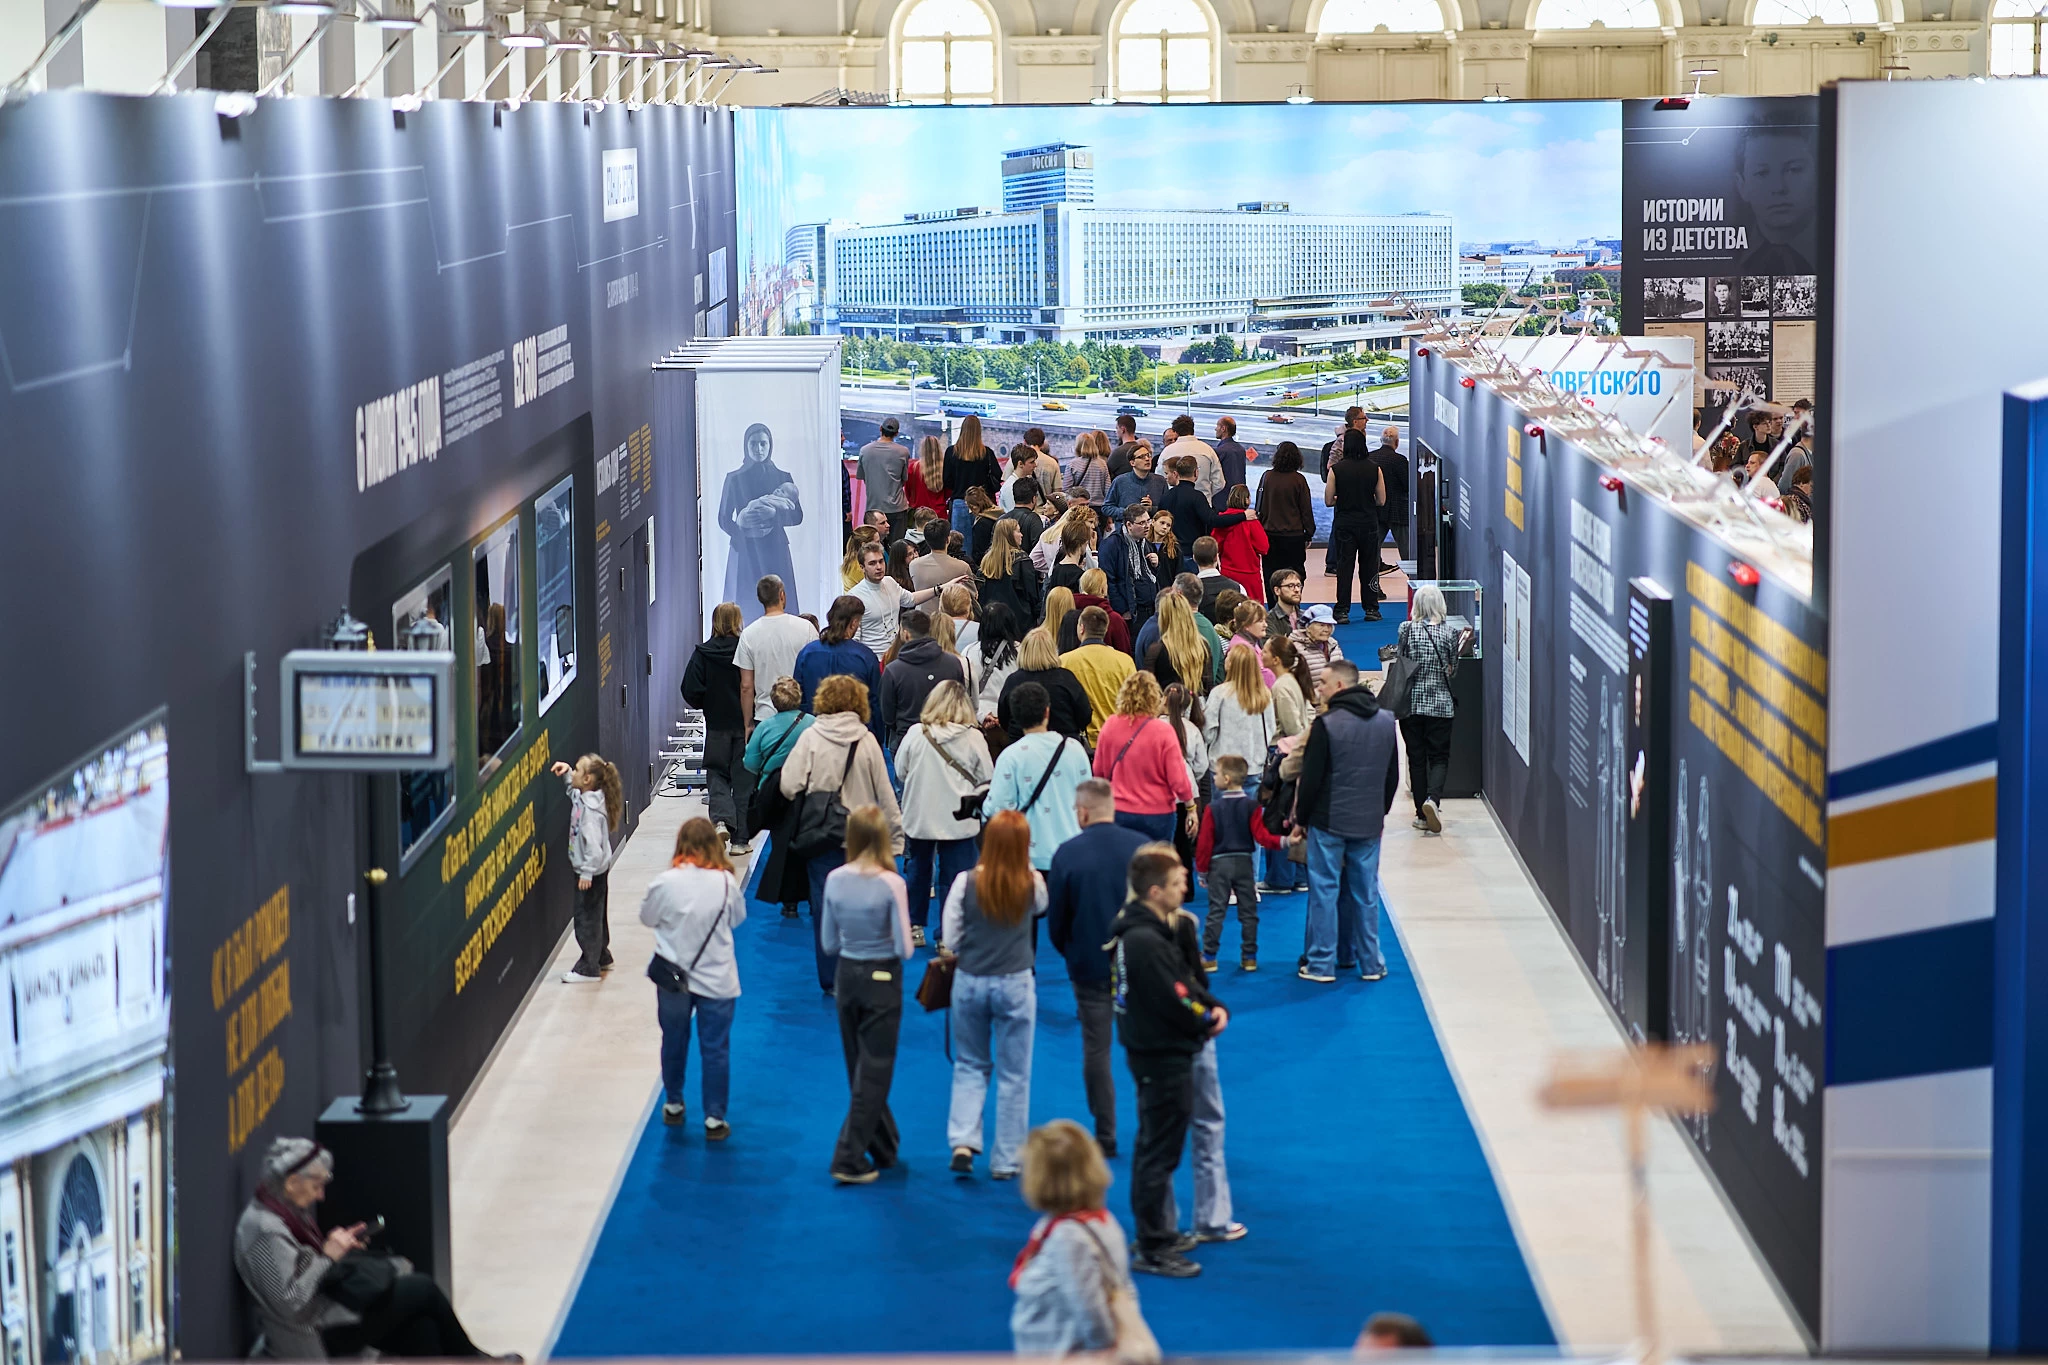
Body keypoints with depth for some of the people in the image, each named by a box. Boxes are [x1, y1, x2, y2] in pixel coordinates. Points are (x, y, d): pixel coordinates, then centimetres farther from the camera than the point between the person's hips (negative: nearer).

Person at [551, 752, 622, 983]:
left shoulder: (590, 808, -26)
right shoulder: (582, 798, 3)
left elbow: (593, 843, -29)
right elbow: (573, 789, 29)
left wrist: (587, 872, -27)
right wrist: (566, 774, 11)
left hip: (591, 871, -10)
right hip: (597, 869, 10)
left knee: (587, 918, -2)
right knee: (596, 915, 22)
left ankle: (588, 968, 4)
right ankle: (602, 957, 36)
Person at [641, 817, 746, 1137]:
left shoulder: (665, 883, -15)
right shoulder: (726, 883, -13)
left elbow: (647, 918, 0)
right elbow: (738, 918, 3)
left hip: (672, 977, 1)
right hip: (717, 979, -1)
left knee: (674, 1042, 19)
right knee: (715, 1049, 6)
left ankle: (673, 1105, 34)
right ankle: (714, 1119, 8)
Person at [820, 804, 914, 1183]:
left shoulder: (834, 880, -5)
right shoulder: (891, 884, -18)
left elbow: (828, 944, 1)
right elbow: (904, 948, -16)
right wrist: (884, 942, 4)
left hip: (846, 976, 4)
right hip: (882, 979, -4)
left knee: (861, 1068, 18)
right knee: (873, 1071, 3)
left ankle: (885, 1148, 31)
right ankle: (849, 1159, -1)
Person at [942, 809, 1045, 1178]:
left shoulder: (967, 882, -12)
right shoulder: (1030, 885, -10)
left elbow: (950, 939, -6)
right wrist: (1024, 866, 14)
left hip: (969, 981, 1)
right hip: (1015, 984, -1)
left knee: (970, 1066, 18)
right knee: (1013, 1074, 10)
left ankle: (963, 1141, 2)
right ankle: (1006, 1159, 14)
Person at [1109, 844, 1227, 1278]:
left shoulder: (1142, 930, 8)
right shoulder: (1146, 942, -26)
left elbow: (1186, 982, 12)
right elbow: (1176, 1003, -24)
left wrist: (1214, 1007, -5)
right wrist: (1210, 1020, -6)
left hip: (1155, 1053, 11)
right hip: (1165, 1058, -11)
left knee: (1153, 1149, 20)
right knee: (1160, 1154, -3)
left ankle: (1156, 1235, 33)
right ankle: (1154, 1250, 4)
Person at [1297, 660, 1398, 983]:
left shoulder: (1326, 724, -14)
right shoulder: (1386, 721, 5)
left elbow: (1312, 777, -11)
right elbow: (1393, 774, 13)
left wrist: (1301, 816, 2)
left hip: (1329, 821, -5)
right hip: (1369, 823, 5)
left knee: (1325, 890, 2)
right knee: (1366, 892, 11)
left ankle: (1322, 963, 3)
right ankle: (1370, 963, 13)